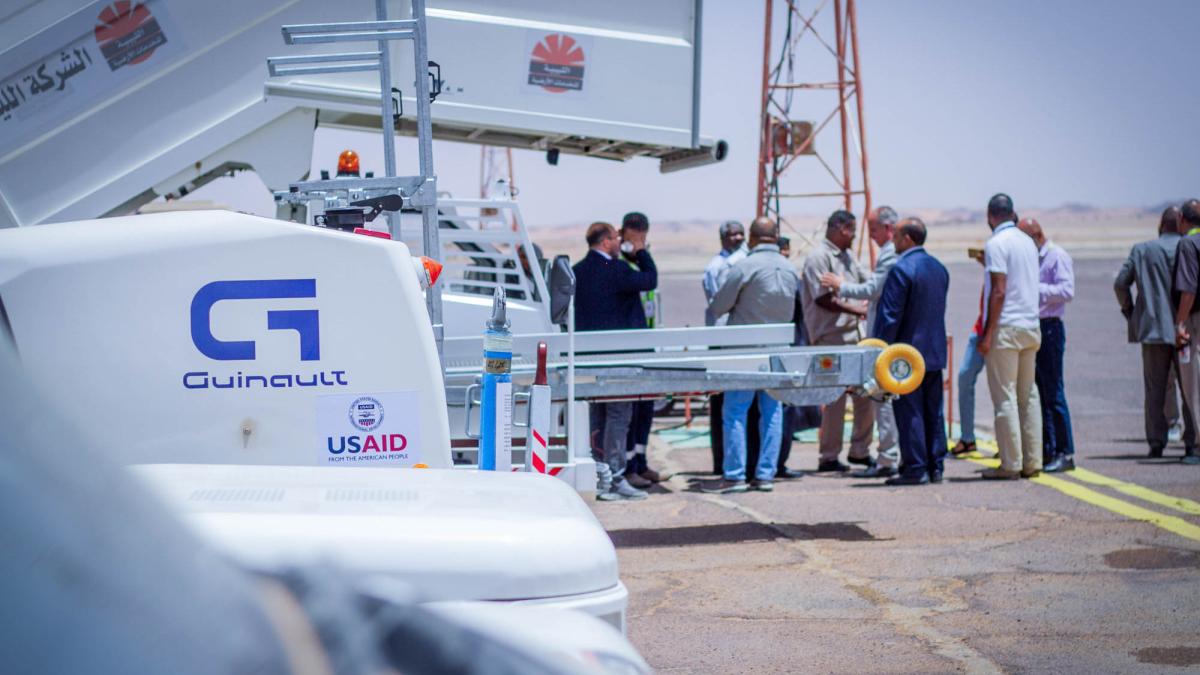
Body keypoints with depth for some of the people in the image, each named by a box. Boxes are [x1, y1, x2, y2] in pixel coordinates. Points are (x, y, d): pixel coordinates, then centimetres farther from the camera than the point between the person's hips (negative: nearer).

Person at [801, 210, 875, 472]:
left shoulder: (847, 256, 17)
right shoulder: (819, 257, -12)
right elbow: (823, 298, -19)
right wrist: (855, 309, -19)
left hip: (854, 333, 9)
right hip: (831, 336, -9)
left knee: (865, 391, 9)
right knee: (836, 397, -6)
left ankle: (859, 450, 20)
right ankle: (829, 457, 2)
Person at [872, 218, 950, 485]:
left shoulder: (901, 269, -15)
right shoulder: (939, 268, 11)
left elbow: (890, 316, -17)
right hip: (935, 352, 8)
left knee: (909, 412, -4)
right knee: (933, 411, 11)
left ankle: (915, 469, -3)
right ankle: (935, 467, 15)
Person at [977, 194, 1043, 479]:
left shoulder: (996, 244, -10)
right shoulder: (1028, 241, 13)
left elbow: (999, 291, -16)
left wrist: (987, 334, -14)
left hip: (1006, 327, -8)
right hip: (1031, 326, 8)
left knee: (1004, 396, -4)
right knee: (1028, 394, 10)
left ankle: (1011, 464, -4)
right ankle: (1032, 462, 10)